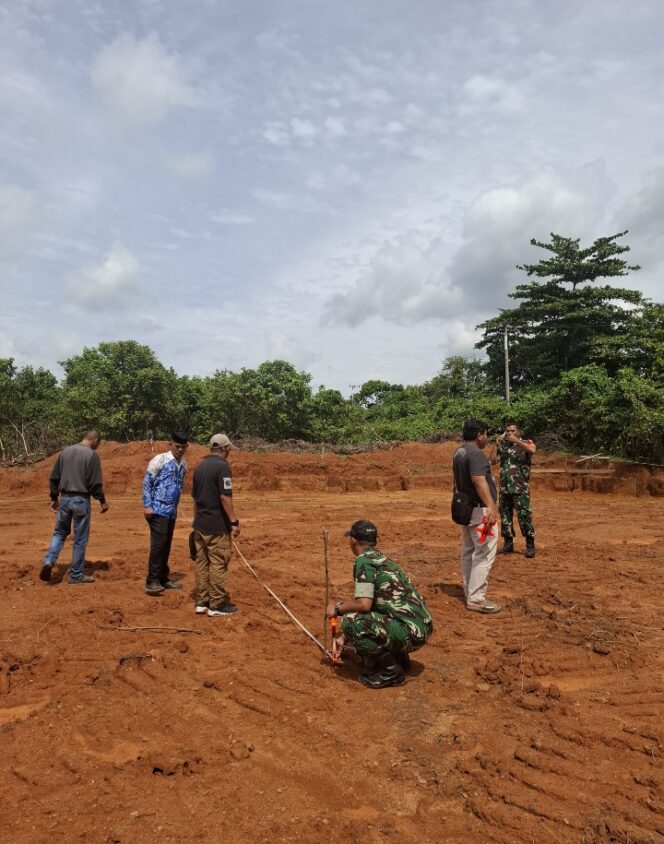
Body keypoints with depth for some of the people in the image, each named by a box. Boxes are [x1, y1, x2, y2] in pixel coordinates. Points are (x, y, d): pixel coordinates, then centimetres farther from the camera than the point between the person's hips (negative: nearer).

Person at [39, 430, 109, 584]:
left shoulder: (65, 451, 8)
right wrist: (102, 500, -1)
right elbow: (95, 483, -13)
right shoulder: (92, 455, -10)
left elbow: (54, 477, 12)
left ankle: (49, 561, -2)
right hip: (81, 500, -5)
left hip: (65, 498, 5)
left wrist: (54, 498, 21)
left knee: (60, 532, 20)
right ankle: (76, 575, 12)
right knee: (80, 539, 5)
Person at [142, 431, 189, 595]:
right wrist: (147, 505, -14)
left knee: (166, 545, 12)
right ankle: (152, 581, -9)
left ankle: (163, 578, 21)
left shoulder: (183, 465, 11)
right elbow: (146, 482, -9)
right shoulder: (159, 459, -8)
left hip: (172, 511, 7)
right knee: (158, 543, -13)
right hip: (158, 510, -7)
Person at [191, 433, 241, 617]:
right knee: (218, 564, 0)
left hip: (200, 524, 8)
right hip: (217, 525, -8)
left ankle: (201, 602, 18)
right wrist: (234, 521, -16)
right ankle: (217, 604, 7)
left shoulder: (200, 466, 10)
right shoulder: (222, 466, -15)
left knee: (202, 563, 12)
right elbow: (225, 497, -21)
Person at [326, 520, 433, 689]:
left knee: (349, 621, -15)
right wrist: (343, 637, 32)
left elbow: (363, 604, -22)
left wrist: (337, 608, -2)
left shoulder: (364, 560, -11)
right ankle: (399, 657, 18)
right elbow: (368, 603, 25)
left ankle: (391, 672, -3)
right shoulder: (380, 558, 17)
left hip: (411, 632, -10)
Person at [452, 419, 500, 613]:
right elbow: (479, 481, -32)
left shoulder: (458, 452, 11)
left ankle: (470, 593, 27)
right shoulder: (476, 453, -19)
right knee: (484, 554, -5)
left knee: (468, 552, 17)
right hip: (479, 510, -10)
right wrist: (490, 505, -39)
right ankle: (476, 599, -3)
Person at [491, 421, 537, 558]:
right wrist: (496, 444, -3)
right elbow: (492, 461, 2)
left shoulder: (526, 443, 0)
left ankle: (530, 544, 1)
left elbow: (532, 450, -23)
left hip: (520, 487, -4)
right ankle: (508, 542, 20)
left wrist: (516, 440, -23)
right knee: (505, 514, 9)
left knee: (524, 514, -7)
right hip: (504, 487, 5)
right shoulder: (502, 446, 11)